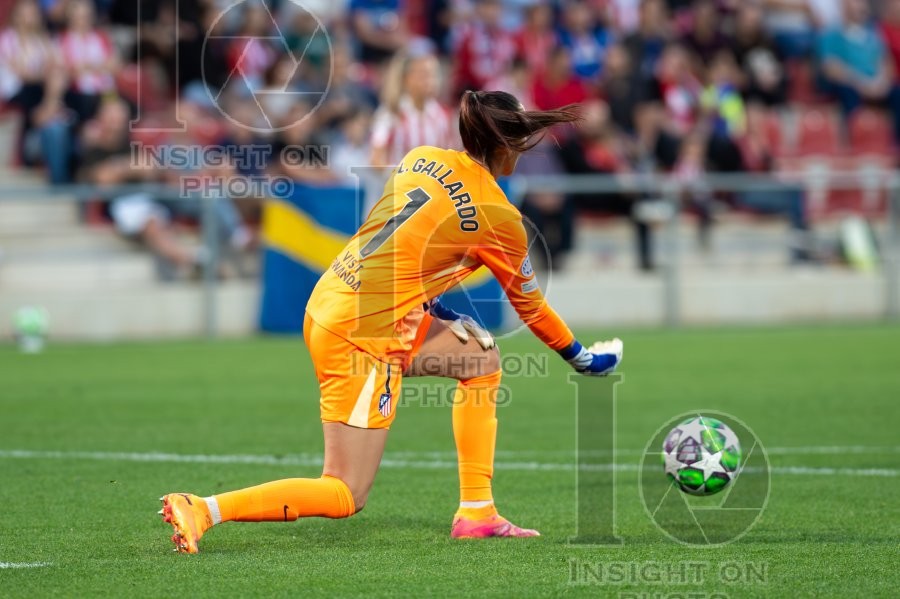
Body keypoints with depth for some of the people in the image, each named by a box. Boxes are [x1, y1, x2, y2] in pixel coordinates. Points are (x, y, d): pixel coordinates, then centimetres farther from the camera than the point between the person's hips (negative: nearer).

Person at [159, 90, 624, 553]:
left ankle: (476, 513, 22)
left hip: (328, 300, 9)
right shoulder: (499, 219, -7)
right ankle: (203, 510, -15)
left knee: (482, 355, 21)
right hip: (362, 336, -9)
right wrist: (582, 359, 24)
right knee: (346, 497, -2)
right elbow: (530, 306, 9)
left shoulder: (420, 159, 7)